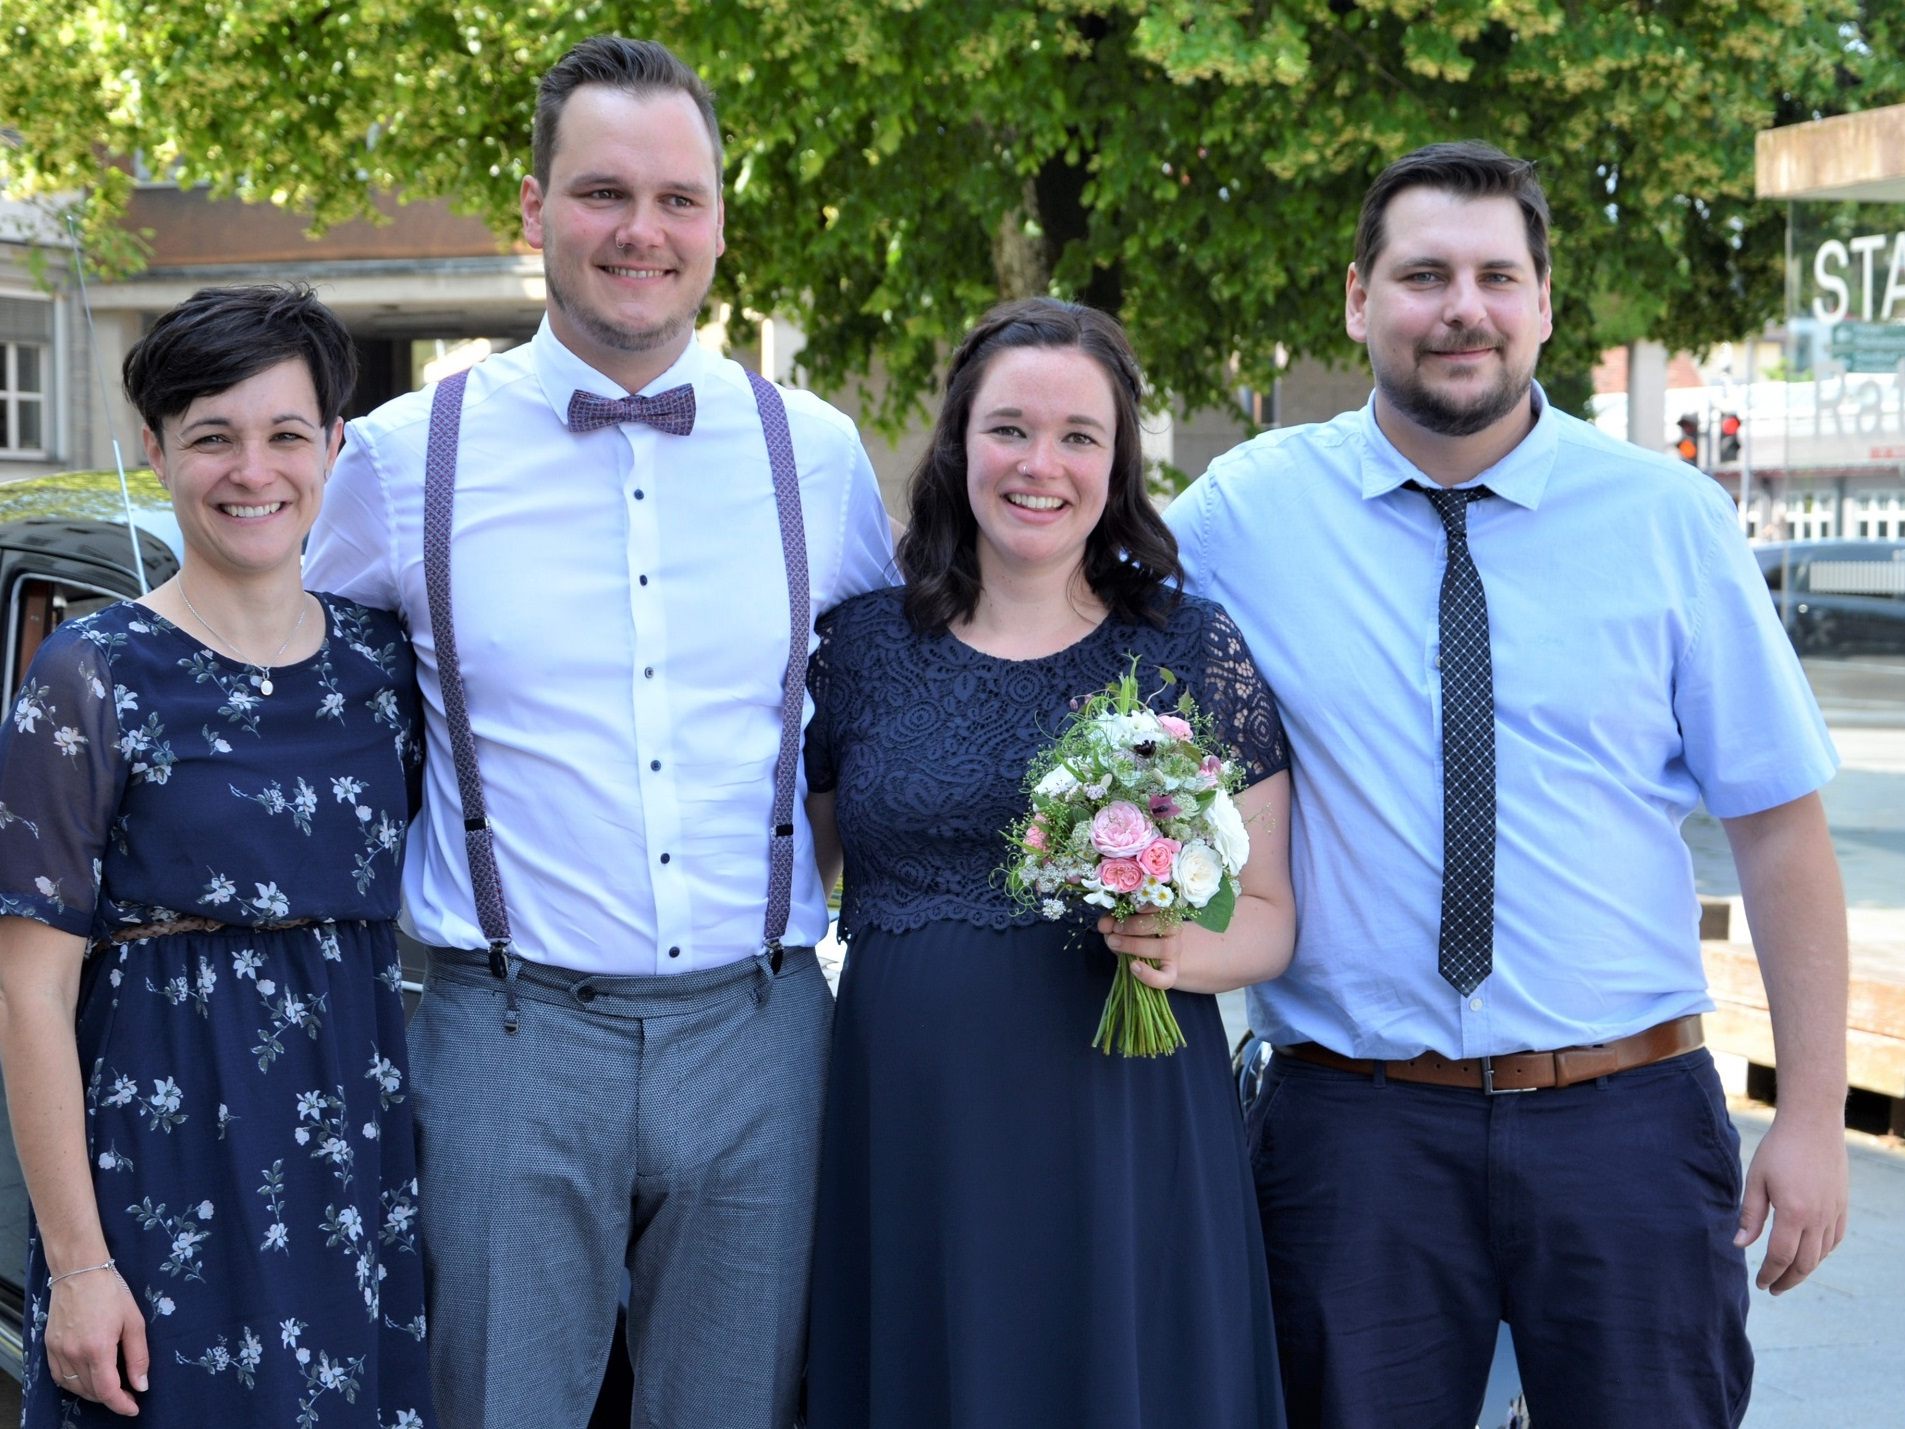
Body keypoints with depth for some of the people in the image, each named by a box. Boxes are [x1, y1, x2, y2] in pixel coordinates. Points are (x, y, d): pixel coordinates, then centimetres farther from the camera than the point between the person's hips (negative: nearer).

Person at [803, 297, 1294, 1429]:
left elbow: (1269, 913, 4)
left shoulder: (1198, 652, 2)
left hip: (1128, 1136, -1)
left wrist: (1187, 949, -16)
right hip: (908, 1137, 1)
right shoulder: (863, 644, 6)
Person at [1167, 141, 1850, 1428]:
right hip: (1355, 1120, 0)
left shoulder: (1671, 521, 0)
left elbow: (1778, 821, 1)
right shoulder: (1248, 511, 1)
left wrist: (1813, 1115, -3)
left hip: (1627, 1123, 0)